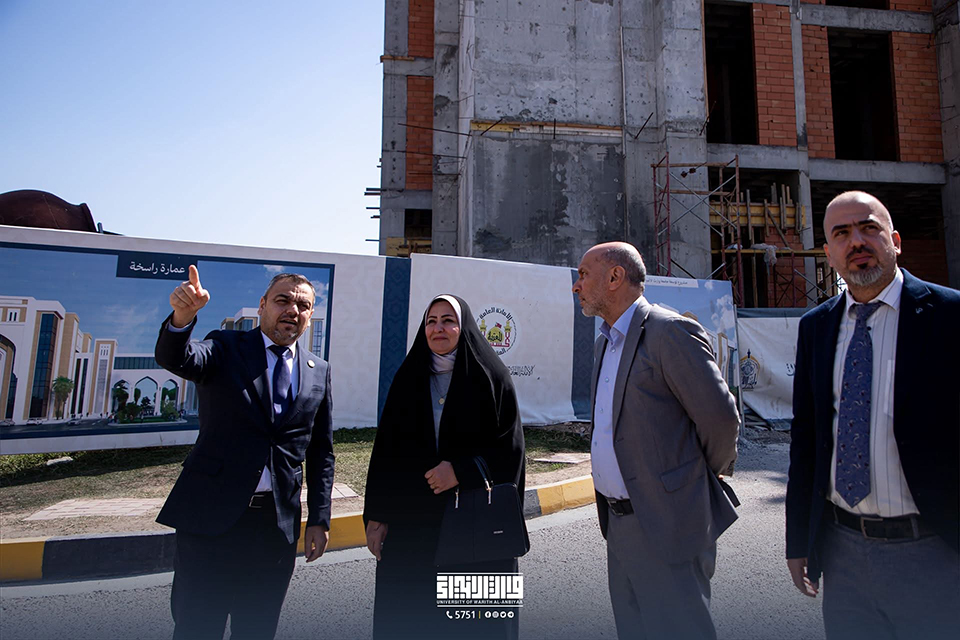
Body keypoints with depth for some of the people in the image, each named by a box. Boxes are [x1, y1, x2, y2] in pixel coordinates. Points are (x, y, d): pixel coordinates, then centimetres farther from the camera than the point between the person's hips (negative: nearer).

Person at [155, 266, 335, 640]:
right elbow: (174, 359, -20)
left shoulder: (319, 371, 7)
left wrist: (319, 520, 6)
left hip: (278, 523, 3)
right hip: (211, 515, -2)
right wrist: (182, 318, -41)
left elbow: (321, 451, 9)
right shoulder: (226, 349, 1)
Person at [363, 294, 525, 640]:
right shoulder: (408, 378, 5)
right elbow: (386, 449, 3)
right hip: (413, 519, 2)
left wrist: (461, 470, -16)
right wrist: (376, 516, 0)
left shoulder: (491, 377, -2)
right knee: (410, 610, 8)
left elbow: (510, 445, -5)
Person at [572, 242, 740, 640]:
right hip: (618, 522, 9)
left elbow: (721, 417, -17)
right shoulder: (604, 342, 12)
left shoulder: (670, 331, -17)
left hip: (666, 525, -9)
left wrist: (709, 472, 0)